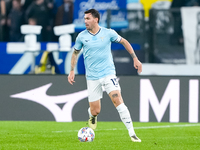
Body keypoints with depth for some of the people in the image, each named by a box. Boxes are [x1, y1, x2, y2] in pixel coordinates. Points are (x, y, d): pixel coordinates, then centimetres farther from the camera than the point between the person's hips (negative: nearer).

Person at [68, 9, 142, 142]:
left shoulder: (108, 33, -4)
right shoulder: (82, 36, 0)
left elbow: (124, 42, 11)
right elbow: (75, 53, 16)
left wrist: (135, 59, 8)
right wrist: (72, 71, 10)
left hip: (108, 73, -1)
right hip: (92, 77, 1)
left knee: (118, 100, -20)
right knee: (95, 111, 1)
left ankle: (132, 133, -16)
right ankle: (92, 117, 41)